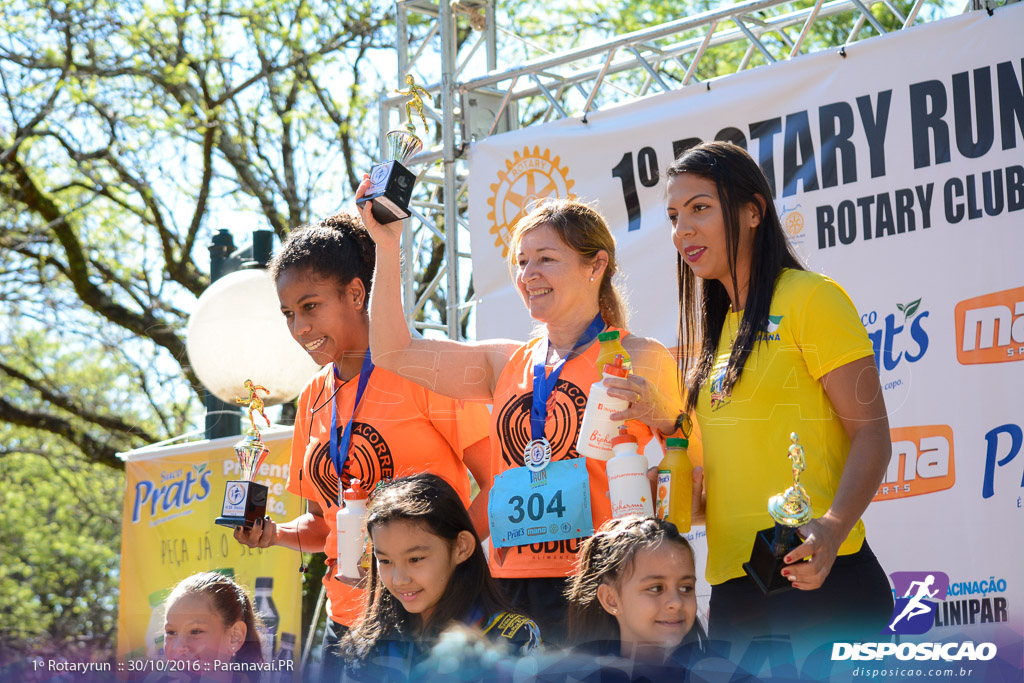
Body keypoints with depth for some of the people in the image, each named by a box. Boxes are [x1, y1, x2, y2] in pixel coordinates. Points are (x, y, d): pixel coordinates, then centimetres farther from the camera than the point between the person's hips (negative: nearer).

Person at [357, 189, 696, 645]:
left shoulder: (638, 360, 3)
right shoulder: (507, 364, 16)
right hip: (513, 586, 5)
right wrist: (387, 248, 10)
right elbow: (393, 351, 15)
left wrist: (664, 417, -17)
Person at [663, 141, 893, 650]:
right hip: (731, 590, 7)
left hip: (814, 578, -7)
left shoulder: (810, 298, -4)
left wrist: (832, 528, -26)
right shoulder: (715, 328, 19)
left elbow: (871, 434, -10)